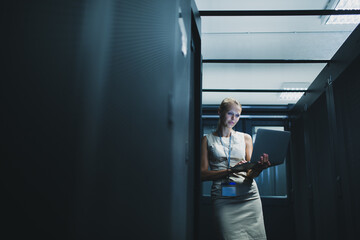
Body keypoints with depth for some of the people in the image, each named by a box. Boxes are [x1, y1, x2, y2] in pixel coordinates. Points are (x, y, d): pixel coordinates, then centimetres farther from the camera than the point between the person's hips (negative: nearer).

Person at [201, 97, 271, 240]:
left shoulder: (245, 138, 16)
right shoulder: (208, 140, 10)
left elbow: (251, 174, 7)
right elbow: (203, 174, 0)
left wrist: (259, 168, -17)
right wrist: (230, 170, -15)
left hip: (248, 196, 3)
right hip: (223, 197, -2)